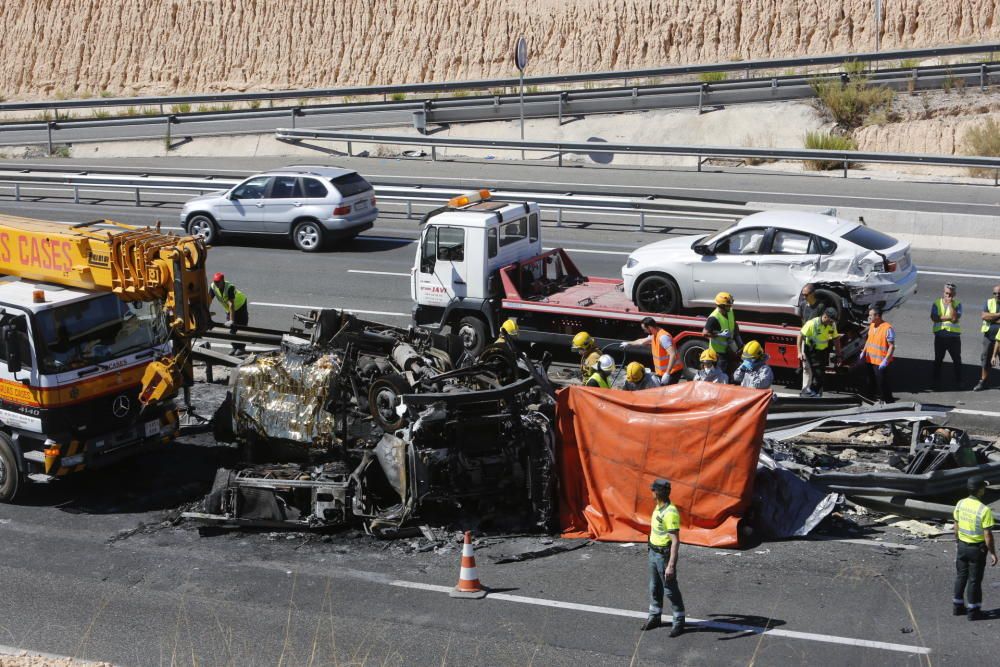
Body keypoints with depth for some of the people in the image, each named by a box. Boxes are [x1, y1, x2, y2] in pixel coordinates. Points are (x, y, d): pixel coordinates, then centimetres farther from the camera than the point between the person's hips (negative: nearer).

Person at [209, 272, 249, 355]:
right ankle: (235, 347, 16)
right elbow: (209, 300, -21)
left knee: (240, 327, -5)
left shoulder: (229, 287, -37)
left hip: (240, 305, -6)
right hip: (229, 309, 6)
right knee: (231, 329, 5)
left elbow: (231, 304, -41)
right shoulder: (213, 287, -22)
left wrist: (231, 320, -44)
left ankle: (241, 348, 4)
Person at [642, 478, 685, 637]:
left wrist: (671, 565, -33)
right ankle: (654, 617, 33)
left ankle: (679, 622, 16)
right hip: (654, 552, 9)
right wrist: (650, 544, 34)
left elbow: (676, 541, -30)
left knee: (670, 589, 3)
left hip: (665, 555, -9)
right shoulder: (658, 507, 2)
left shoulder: (670, 513, -28)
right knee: (655, 587, 19)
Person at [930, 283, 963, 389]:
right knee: (938, 360, 10)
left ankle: (958, 381, 15)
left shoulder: (957, 304, -1)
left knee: (957, 360, 5)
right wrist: (948, 318, -15)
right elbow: (934, 318, -11)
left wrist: (950, 304, -15)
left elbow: (955, 318, -17)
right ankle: (935, 381, 19)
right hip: (940, 335, 1)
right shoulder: (936, 303, 3)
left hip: (954, 336, -1)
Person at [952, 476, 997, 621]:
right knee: (974, 580, 6)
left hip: (962, 546, 5)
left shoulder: (960, 504, -6)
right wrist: (993, 553, -10)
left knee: (961, 576, 18)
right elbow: (988, 535, -20)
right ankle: (973, 611, 16)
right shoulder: (984, 510, -24)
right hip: (977, 549, -5)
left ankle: (958, 606, 27)